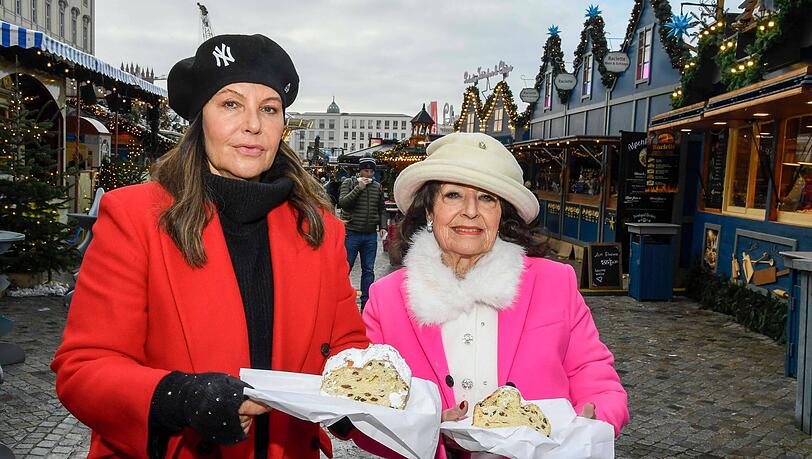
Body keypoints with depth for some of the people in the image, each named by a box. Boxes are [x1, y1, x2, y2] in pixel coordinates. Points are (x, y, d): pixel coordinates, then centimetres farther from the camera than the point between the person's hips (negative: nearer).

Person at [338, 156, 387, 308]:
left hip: (371, 235, 4)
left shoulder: (377, 187, 12)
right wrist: (359, 187, -18)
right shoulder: (348, 183, -1)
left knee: (368, 270, 8)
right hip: (352, 234, -4)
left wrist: (382, 226, 6)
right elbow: (342, 202, -14)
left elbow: (382, 209, 19)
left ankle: (366, 303, 15)